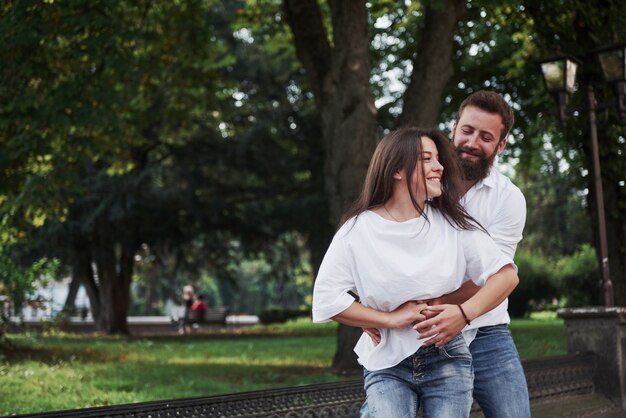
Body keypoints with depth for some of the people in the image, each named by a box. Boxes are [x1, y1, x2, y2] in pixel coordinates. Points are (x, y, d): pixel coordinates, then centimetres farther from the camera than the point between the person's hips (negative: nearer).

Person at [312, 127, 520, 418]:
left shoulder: (452, 223, 2)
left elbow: (506, 274, 2)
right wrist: (391, 319, -10)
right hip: (386, 366, -1)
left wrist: (465, 313, -13)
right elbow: (326, 298, -7)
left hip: (447, 361, 2)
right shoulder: (357, 230, -4)